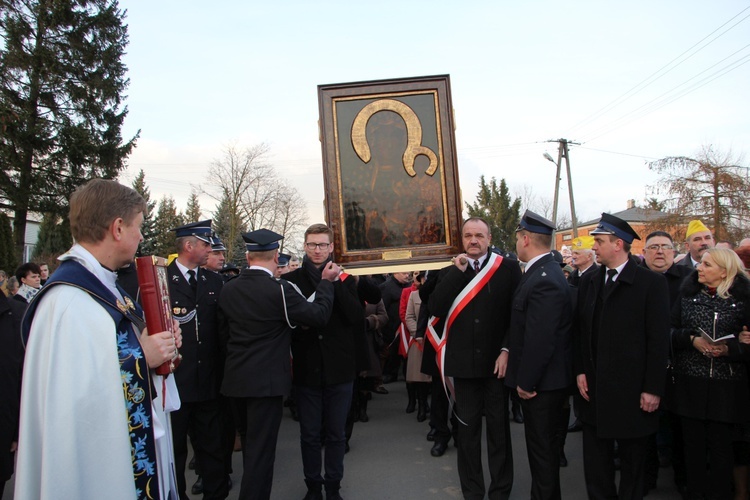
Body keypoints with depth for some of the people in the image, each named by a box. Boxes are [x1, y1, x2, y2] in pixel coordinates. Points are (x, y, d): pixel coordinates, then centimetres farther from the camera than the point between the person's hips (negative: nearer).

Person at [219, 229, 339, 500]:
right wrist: (326, 282, -2)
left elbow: (225, 331, 11)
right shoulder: (279, 289, -20)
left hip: (237, 378, 7)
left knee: (251, 444, 24)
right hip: (267, 379, -7)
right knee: (261, 449, 2)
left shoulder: (228, 289, 1)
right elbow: (318, 315, -14)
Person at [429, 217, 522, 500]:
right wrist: (458, 272, -11)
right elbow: (436, 308, -7)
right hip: (463, 363, 2)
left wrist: (507, 351, -12)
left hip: (496, 361, -2)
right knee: (467, 429, 12)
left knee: (498, 428, 12)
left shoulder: (508, 268, -1)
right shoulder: (450, 273, 7)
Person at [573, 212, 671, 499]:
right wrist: (580, 371, 1)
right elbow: (579, 331, 9)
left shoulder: (651, 283, -8)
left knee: (632, 458, 13)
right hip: (593, 389, 4)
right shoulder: (588, 283, 7)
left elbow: (659, 339, -10)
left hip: (631, 390, -4)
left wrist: (653, 389, -11)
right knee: (595, 462, 12)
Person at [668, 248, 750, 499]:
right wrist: (692, 339, -13)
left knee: (721, 448, 5)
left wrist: (729, 348, -17)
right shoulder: (688, 294, 6)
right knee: (693, 445, 7)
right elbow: (670, 331, 4)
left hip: (725, 387, -2)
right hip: (690, 385, 2)